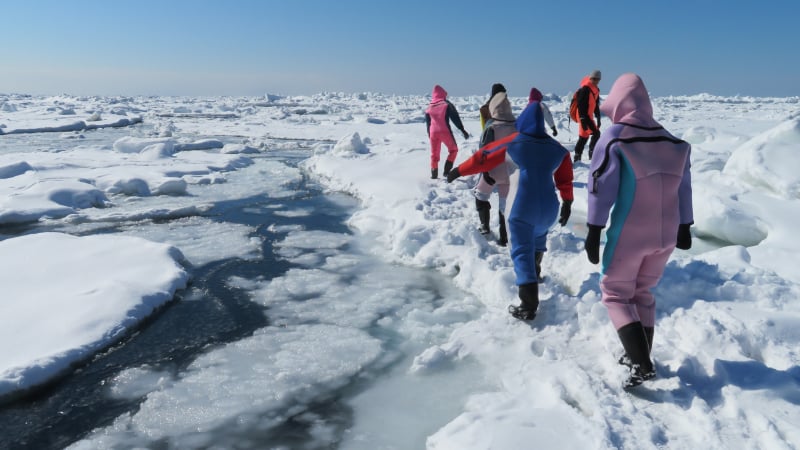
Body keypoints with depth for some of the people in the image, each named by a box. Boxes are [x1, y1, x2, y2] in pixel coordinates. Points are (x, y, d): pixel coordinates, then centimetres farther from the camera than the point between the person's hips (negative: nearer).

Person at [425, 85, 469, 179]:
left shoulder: (429, 107, 12)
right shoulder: (447, 104, -2)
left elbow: (427, 122, 18)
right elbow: (455, 117, -6)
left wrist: (429, 133, 29)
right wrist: (462, 130, -5)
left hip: (433, 132, 4)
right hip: (445, 131, -4)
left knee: (434, 153, 13)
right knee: (453, 149, 13)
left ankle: (434, 174, 12)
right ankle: (447, 171, 1)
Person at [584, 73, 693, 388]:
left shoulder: (614, 138, -12)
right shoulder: (672, 141, 7)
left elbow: (601, 187, -14)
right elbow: (683, 188, 12)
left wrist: (593, 232, -10)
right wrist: (684, 227, 22)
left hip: (629, 235, -6)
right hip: (666, 234, 6)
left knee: (616, 294, 7)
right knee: (643, 292, 21)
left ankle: (642, 364, -4)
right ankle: (640, 356, 28)